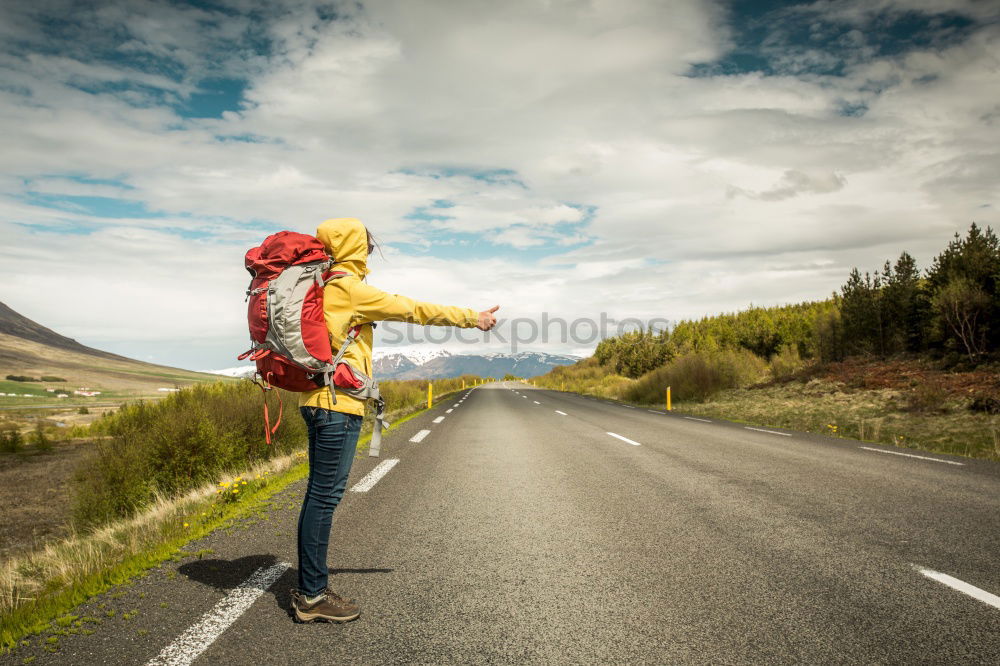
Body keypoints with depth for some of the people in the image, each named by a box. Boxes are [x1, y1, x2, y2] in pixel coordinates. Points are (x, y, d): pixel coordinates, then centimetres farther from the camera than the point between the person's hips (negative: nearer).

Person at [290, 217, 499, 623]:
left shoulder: (320, 288, 16)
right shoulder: (350, 288, -11)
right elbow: (414, 311, -8)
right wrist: (471, 318, 0)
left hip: (319, 401, 10)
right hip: (337, 403, -10)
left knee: (320, 493, 12)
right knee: (325, 495, -5)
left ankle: (309, 589, 21)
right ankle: (312, 597, 3)